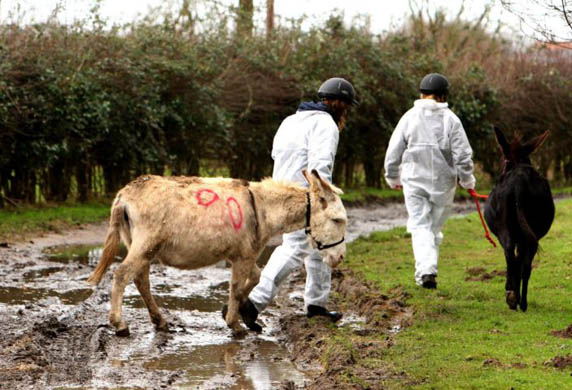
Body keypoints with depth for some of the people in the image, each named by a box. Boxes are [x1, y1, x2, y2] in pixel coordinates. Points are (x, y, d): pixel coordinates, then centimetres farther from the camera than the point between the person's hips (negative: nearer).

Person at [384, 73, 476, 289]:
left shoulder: (409, 117, 1)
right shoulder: (450, 119, -3)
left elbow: (393, 152, 5)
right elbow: (463, 154, -4)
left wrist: (393, 178, 19)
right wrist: (467, 180, 9)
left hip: (414, 181, 0)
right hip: (443, 182, 0)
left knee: (420, 226, -1)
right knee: (435, 227, 13)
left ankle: (425, 270, -19)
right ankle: (428, 268, 15)